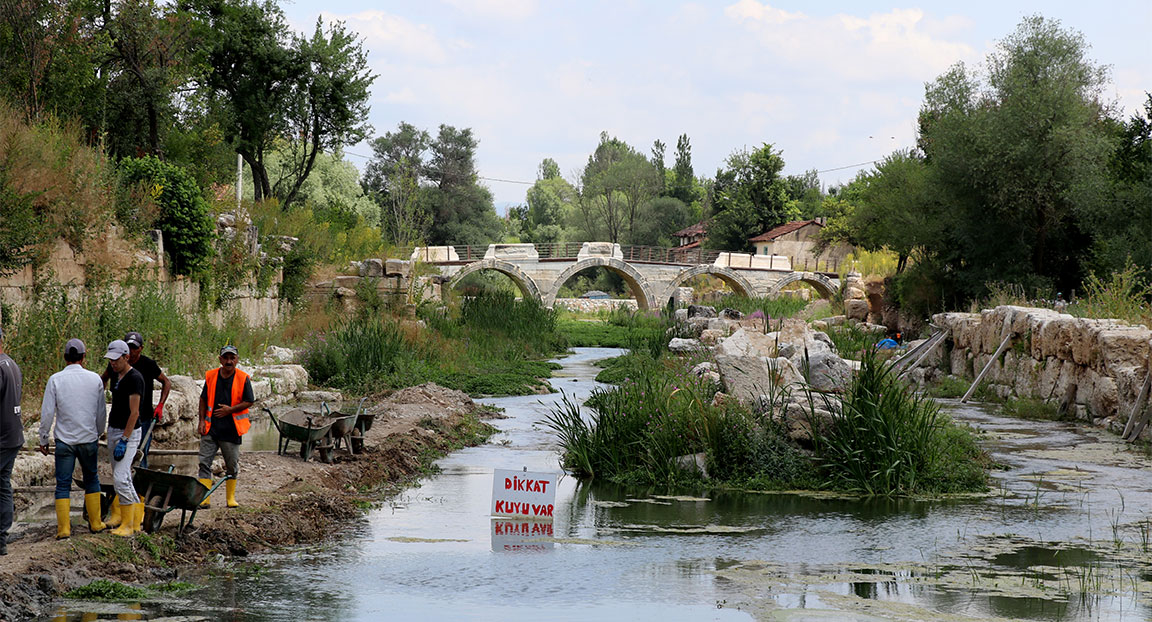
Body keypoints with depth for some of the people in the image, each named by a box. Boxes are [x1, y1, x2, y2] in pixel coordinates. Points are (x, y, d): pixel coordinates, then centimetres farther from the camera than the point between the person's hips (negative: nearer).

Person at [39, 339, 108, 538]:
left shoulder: (55, 380, -7)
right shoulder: (95, 379, -1)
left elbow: (47, 413, -7)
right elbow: (100, 412, 6)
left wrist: (43, 439, 4)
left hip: (64, 440, -2)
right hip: (89, 439, 2)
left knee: (63, 484, 3)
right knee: (91, 479, 17)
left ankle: (63, 528, 0)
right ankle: (95, 523, 20)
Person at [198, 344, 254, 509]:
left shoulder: (243, 378, -3)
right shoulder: (211, 376, 4)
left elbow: (249, 402, -1)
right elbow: (203, 399, 13)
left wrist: (230, 409, -12)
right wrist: (202, 420, 5)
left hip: (231, 429, -2)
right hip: (211, 428, 2)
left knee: (232, 465, 8)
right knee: (204, 463, -5)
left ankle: (231, 498, 21)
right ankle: (203, 499, -5)